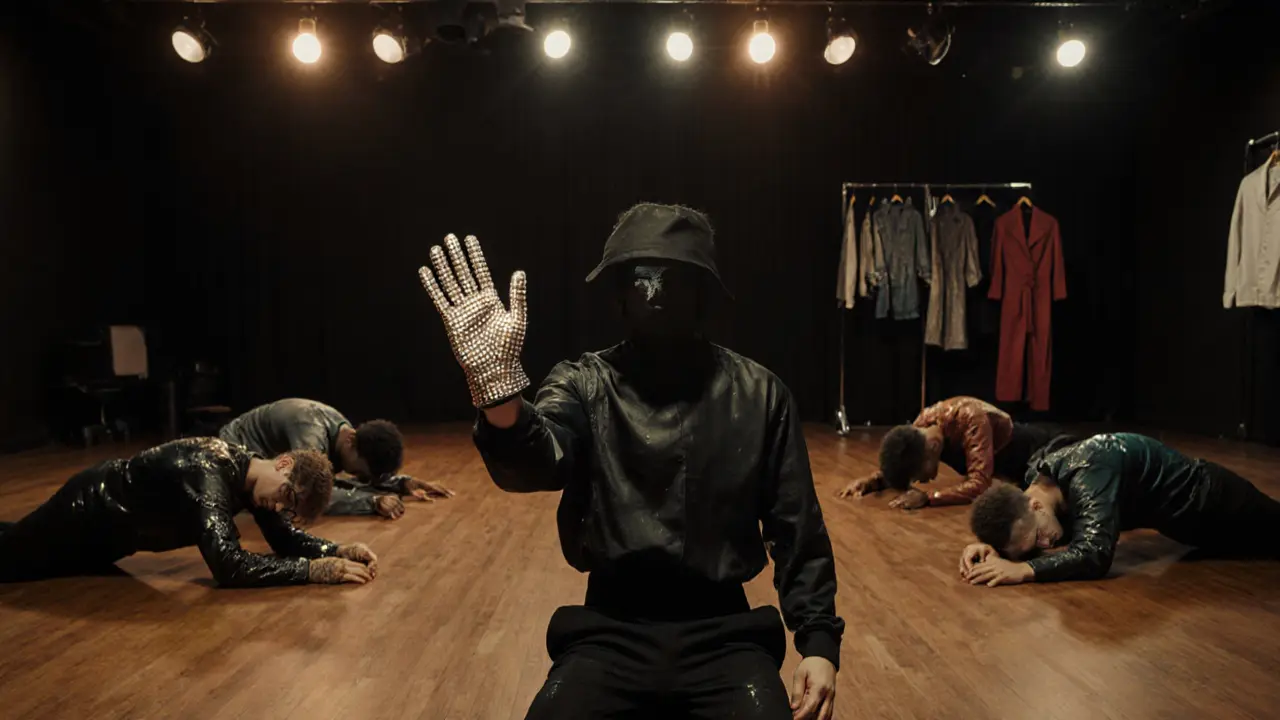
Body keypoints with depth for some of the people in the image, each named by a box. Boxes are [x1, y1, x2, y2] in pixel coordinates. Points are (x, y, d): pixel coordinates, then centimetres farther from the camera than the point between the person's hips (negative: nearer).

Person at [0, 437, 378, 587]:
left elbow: (286, 539, -10)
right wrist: (315, 570, -51)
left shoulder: (256, 473, -18)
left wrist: (339, 551, -29)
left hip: (116, 521, 8)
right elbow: (229, 565, -52)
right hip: (89, 511, -8)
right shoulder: (208, 473, -42)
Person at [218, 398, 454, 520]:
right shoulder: (312, 432, -42)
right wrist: (373, 502, -58)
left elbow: (368, 478, -2)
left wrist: (405, 483, -20)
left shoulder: (344, 429, -16)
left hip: (266, 457, 7)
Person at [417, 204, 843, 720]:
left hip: (721, 634, 0)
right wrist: (499, 388, -43)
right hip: (612, 633, 0)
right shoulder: (584, 385, -2)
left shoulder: (758, 393, 0)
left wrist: (819, 640, -6)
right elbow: (535, 464, -23)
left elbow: (797, 528, 4)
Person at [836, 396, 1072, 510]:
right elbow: (899, 465, -11)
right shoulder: (923, 422, -27)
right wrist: (869, 480, -29)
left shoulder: (970, 418, -46)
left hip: (1032, 450, -6)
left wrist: (928, 497, -56)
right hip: (1005, 463, 6)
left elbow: (980, 484, -50)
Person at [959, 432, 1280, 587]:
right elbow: (1014, 529, -7)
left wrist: (1023, 570, -58)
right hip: (1175, 510, 7)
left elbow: (1095, 554, -53)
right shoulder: (1037, 477, -22)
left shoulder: (1087, 475, -45)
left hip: (1201, 499, -7)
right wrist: (990, 546, -28)